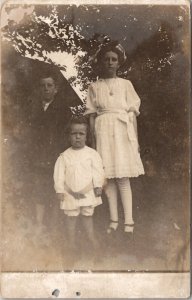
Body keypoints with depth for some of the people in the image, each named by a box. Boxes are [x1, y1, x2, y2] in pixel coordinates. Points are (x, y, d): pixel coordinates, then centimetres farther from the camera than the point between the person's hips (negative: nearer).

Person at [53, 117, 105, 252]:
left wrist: (98, 186, -11)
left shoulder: (92, 153, -5)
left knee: (87, 215, 13)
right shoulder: (64, 156, -3)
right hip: (71, 194, 0)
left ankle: (91, 237, 28)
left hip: (88, 192, 0)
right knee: (71, 217, 9)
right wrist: (60, 190, -6)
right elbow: (59, 174, -3)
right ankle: (71, 241, 21)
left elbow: (98, 171, -5)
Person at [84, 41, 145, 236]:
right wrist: (93, 141, 0)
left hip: (123, 132, -1)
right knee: (108, 177, 1)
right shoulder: (94, 87, 9)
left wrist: (136, 140, 0)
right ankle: (113, 220, 9)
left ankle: (128, 222, -2)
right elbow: (92, 116, 6)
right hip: (103, 133, 1)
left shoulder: (126, 84, 8)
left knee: (123, 178, -5)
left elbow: (133, 113, 5)